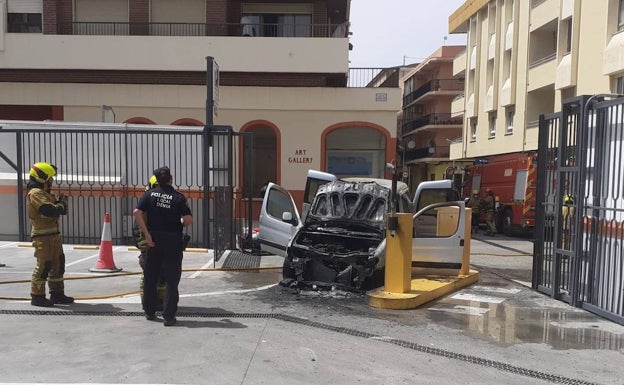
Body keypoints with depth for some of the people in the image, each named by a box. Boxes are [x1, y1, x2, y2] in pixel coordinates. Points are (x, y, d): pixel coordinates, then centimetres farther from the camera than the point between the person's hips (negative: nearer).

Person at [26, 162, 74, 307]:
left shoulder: (45, 193, 19)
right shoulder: (36, 193, -12)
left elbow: (62, 211, 18)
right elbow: (50, 211, -25)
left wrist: (60, 202, -1)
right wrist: (61, 203, -8)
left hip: (53, 234, 10)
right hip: (42, 236, -10)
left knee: (58, 264, 13)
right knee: (43, 265, -5)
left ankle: (57, 293, 21)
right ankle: (37, 296, 4)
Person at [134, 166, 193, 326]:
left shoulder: (149, 194, 0)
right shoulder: (178, 197, -8)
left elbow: (137, 213, -11)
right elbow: (189, 220, -16)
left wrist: (147, 234, -8)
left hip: (154, 240, 3)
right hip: (173, 242, -3)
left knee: (150, 278, 17)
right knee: (171, 281, 4)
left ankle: (149, 312, 29)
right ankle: (168, 316, 4)